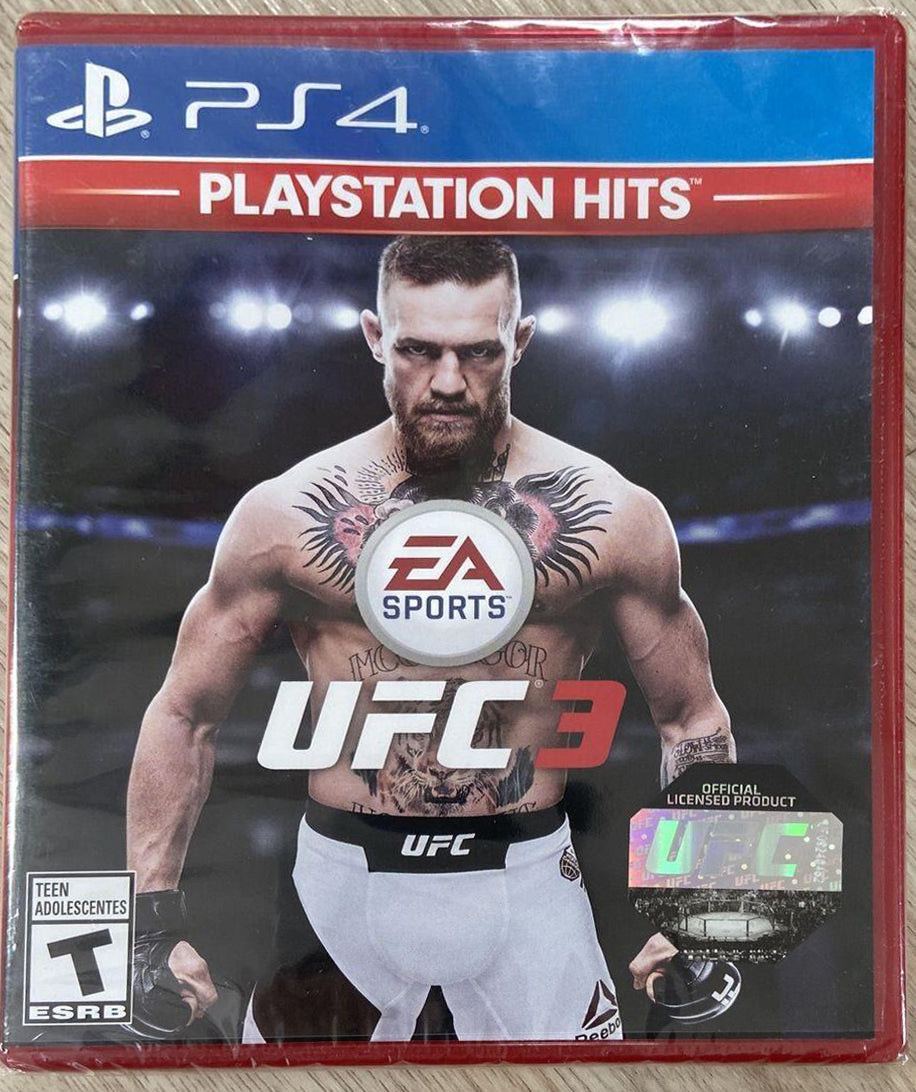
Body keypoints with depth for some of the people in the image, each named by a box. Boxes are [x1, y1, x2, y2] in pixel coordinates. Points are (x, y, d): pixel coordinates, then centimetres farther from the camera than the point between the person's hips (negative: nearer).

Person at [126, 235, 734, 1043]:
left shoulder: (614, 517, -8)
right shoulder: (285, 515, -7)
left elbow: (693, 719, 4)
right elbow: (183, 714, 1)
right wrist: (156, 920, -2)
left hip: (530, 883, 0)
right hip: (341, 881, 1)